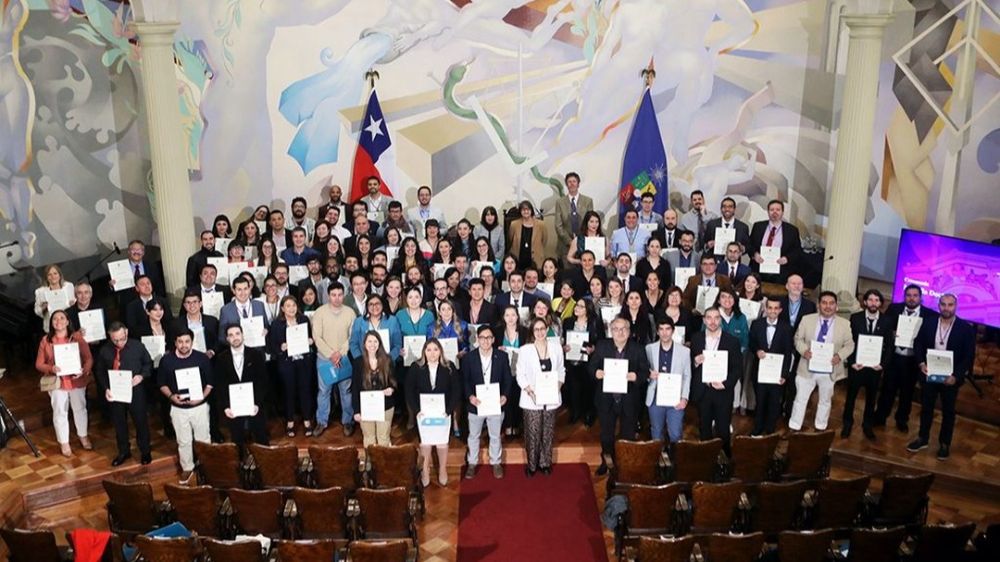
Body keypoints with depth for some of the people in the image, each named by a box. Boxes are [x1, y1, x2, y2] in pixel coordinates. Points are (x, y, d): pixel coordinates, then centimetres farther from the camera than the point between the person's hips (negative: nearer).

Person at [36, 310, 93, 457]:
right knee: (60, 413, 9)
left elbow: (89, 358, -7)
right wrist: (51, 369, -22)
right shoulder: (46, 340, -5)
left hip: (77, 381, 0)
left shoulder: (77, 337, -7)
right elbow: (39, 364, -2)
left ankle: (83, 436, 37)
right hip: (56, 382, 0)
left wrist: (84, 371, -26)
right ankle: (64, 442, 26)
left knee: (80, 409, 17)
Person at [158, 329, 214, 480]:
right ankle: (187, 467, 33)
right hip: (178, 408, 1)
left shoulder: (202, 358, -11)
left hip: (200, 406, -1)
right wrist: (171, 396, -15)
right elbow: (161, 384, 3)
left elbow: (210, 382, -3)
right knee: (183, 441, 15)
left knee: (203, 439, 12)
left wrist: (202, 397, -18)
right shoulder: (166, 360, -8)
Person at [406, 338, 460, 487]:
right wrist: (416, 410, -13)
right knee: (425, 442, 6)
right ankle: (425, 472, 22)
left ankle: (443, 471, 26)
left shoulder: (449, 368, -6)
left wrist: (449, 410, -14)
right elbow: (409, 391, -4)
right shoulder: (416, 367, -6)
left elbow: (456, 390, -5)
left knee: (442, 442, 7)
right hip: (423, 412, 0)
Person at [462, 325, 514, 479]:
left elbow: (508, 379, 0)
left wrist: (505, 395, -15)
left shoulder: (502, 356, -4)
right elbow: (465, 380, -3)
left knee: (495, 436, 15)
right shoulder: (468, 358, -6)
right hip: (476, 403, 0)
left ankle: (496, 463, 32)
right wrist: (470, 396, -18)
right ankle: (472, 463, 30)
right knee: (474, 436, 14)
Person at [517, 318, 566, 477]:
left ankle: (545, 463, 26)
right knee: (532, 433, 0)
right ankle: (531, 464, 17)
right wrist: (529, 391, -16)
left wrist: (559, 385, -7)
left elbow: (561, 370, 11)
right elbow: (520, 375, -2)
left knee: (548, 432, 10)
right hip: (531, 399, -3)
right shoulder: (525, 350, -4)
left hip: (551, 398, 3)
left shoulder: (556, 349, 4)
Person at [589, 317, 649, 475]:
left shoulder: (638, 349, -5)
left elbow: (646, 371, -5)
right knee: (606, 434, 17)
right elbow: (591, 366, 0)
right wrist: (596, 372, -22)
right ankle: (606, 461, 37)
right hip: (606, 399, 1)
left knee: (628, 435, 13)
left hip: (629, 401, -1)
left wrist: (636, 376, -25)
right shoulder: (601, 346, -2)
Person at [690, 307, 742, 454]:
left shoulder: (732, 341, -3)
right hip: (702, 391, 2)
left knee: (723, 430, 7)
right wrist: (695, 362, -15)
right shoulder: (696, 339, 3)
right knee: (704, 429, 13)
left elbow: (738, 368, -3)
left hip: (723, 391, -2)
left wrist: (725, 384, -15)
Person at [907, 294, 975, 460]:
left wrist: (956, 376, -18)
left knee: (948, 412, 12)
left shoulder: (966, 328, -9)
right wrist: (921, 364, -11)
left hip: (951, 378, -2)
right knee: (926, 408, 14)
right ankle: (923, 438, 30)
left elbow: (969, 356, -9)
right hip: (929, 375, 2)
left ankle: (944, 444, 26)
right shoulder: (928, 324, -1)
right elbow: (918, 345, 6)